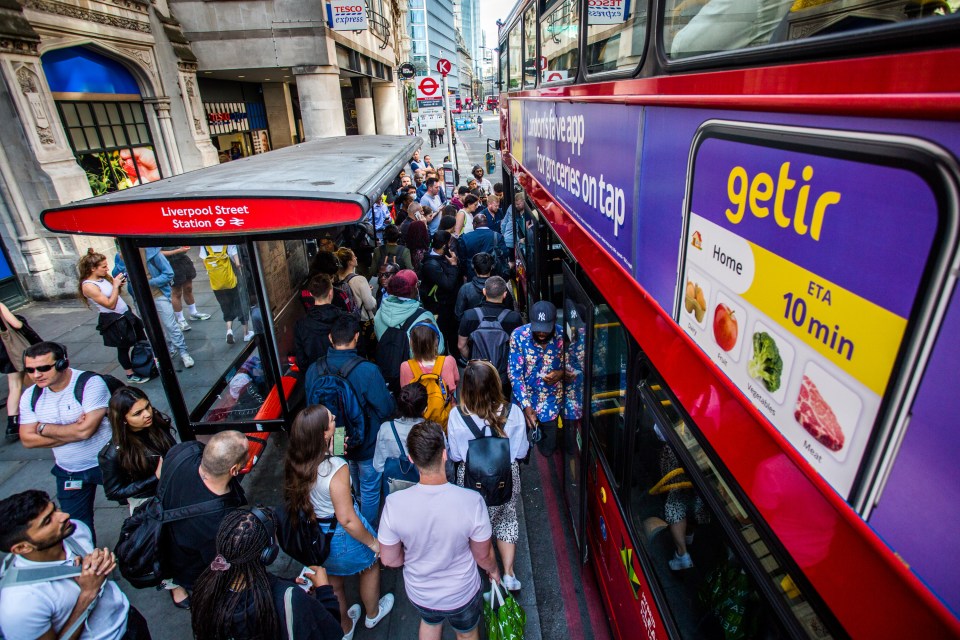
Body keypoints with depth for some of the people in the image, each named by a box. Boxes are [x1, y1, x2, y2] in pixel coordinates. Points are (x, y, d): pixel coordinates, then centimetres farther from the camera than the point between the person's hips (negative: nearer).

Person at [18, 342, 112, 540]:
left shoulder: (90, 383, -24)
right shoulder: (30, 396, -4)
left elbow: (86, 430, -30)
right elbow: (28, 440, -7)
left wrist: (43, 428, -14)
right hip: (68, 473, 5)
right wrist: (73, 432, -21)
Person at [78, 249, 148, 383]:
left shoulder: (104, 277, 2)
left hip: (125, 313, 8)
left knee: (141, 340, 17)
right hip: (114, 321, -8)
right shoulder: (88, 286, -21)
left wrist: (120, 285, -5)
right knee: (123, 348, 7)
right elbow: (110, 304, -22)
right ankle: (130, 375, 22)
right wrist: (115, 285, -21)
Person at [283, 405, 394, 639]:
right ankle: (373, 614, 54)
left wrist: (330, 452, -1)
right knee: (370, 566, 27)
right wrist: (372, 542, -15)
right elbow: (346, 519, -29)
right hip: (342, 535, -5)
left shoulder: (294, 461, -18)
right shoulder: (336, 468, -36)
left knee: (333, 581, 30)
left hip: (314, 534, 5)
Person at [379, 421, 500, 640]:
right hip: (462, 595, -1)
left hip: (419, 594, 2)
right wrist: (494, 570, 6)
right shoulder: (472, 501, -34)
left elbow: (389, 560, -14)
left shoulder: (394, 503, -30)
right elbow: (483, 556, -17)